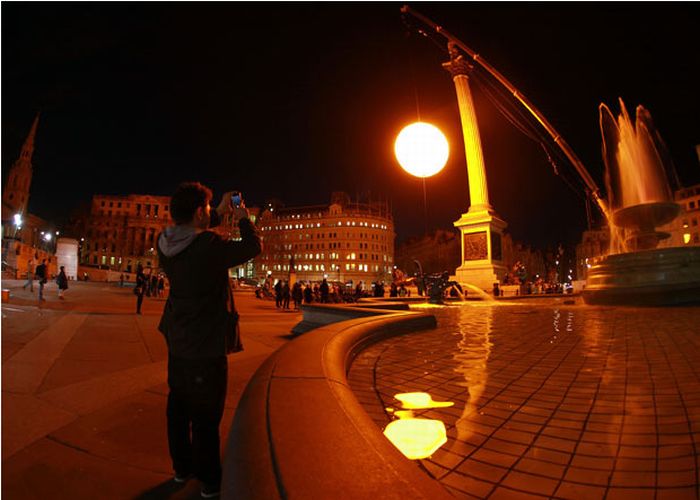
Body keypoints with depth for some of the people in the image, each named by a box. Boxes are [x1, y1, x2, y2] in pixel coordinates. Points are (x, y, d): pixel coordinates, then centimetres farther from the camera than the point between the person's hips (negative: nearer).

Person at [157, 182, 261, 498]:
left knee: (178, 407, 21)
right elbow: (253, 247, -14)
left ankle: (182, 467, 41)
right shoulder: (209, 247, -25)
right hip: (206, 347, -7)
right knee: (205, 416, 7)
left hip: (177, 343, 7)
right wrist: (242, 218, 2)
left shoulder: (165, 244, -4)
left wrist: (219, 214, 15)